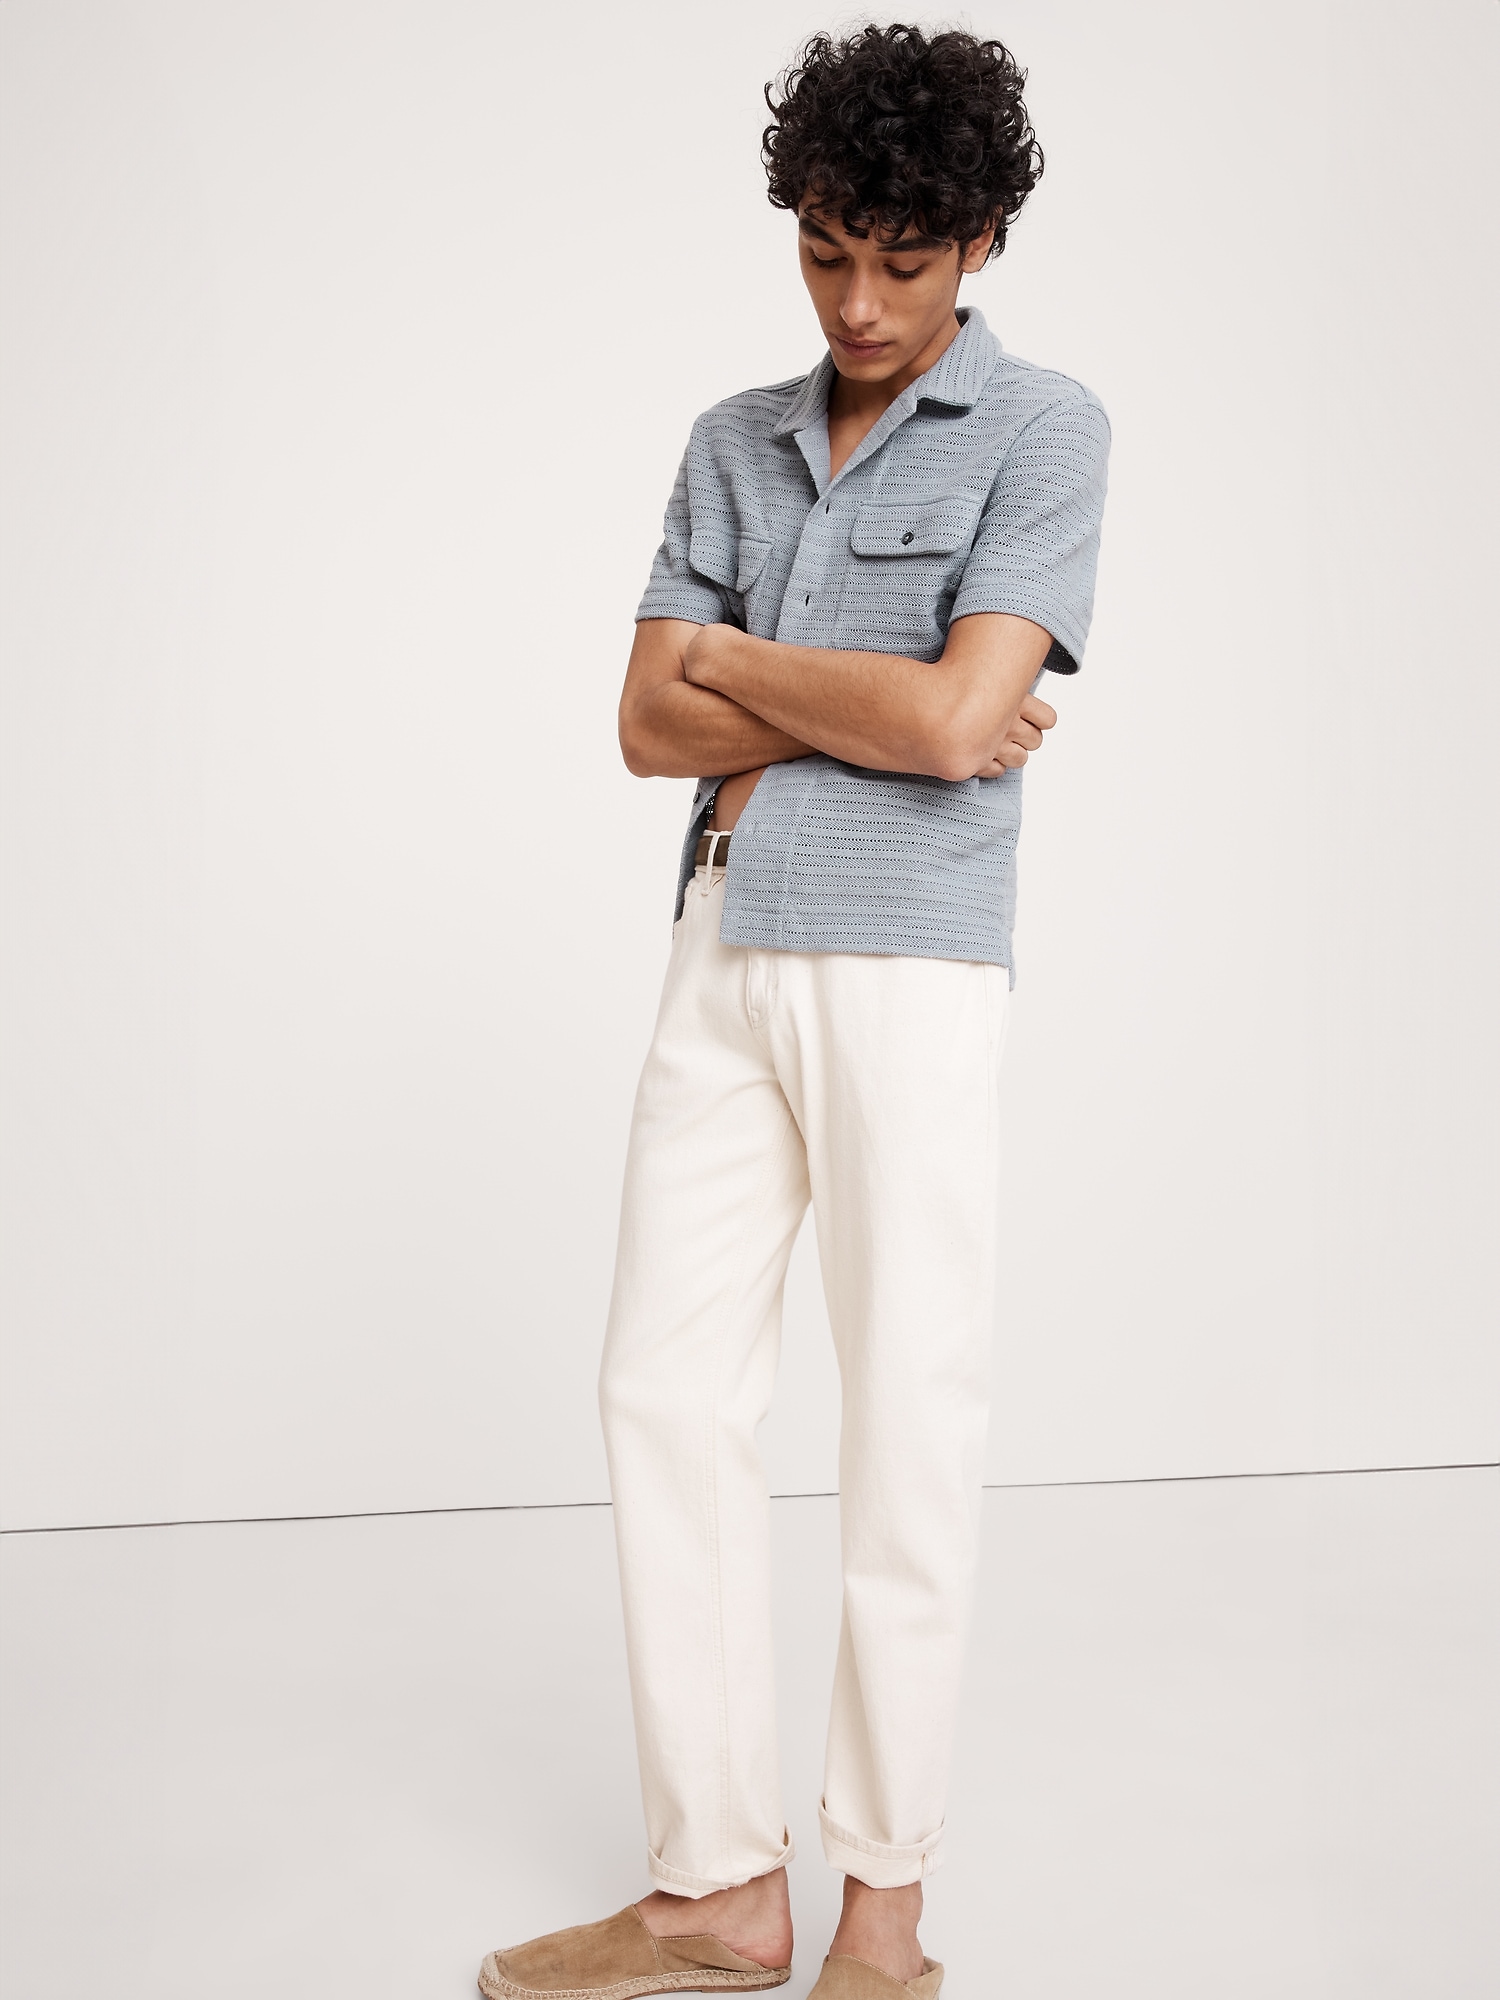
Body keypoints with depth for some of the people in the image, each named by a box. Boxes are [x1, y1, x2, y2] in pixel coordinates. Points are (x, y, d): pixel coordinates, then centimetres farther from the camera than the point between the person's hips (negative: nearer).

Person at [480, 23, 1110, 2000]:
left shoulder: (1046, 428, -1)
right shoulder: (731, 444, 15)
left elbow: (957, 716, -14)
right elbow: (652, 725, 5)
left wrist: (741, 669, 0)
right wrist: (871, 712, -6)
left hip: (912, 961, -5)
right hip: (725, 949, 6)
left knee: (908, 1421, 0)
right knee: (667, 1390, 5)